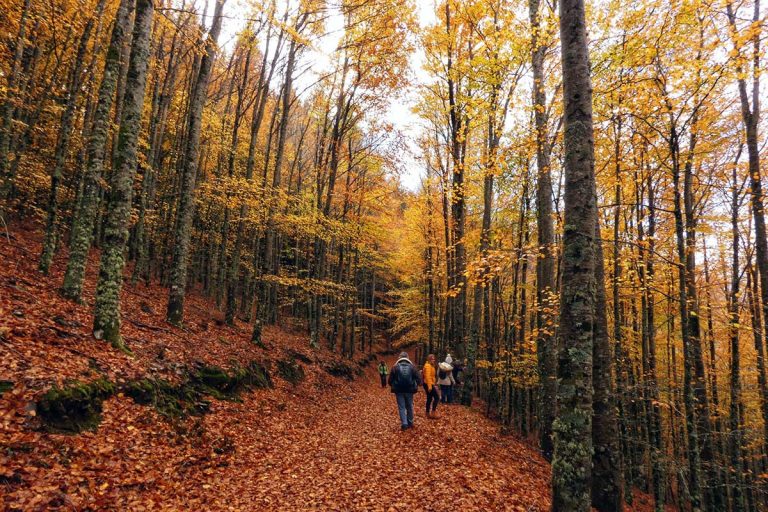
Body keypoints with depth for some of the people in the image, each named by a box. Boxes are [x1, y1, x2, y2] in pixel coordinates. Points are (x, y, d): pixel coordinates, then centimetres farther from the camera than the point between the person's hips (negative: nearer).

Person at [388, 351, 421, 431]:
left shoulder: (395, 367, -5)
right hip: (409, 390, 2)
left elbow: (390, 380, -1)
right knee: (409, 406, 17)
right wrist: (416, 385, 18)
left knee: (401, 407, 4)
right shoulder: (412, 366, -2)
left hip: (399, 390, -1)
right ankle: (410, 422, 26)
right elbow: (418, 379, -2)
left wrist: (393, 386, 19)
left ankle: (404, 424, -4)